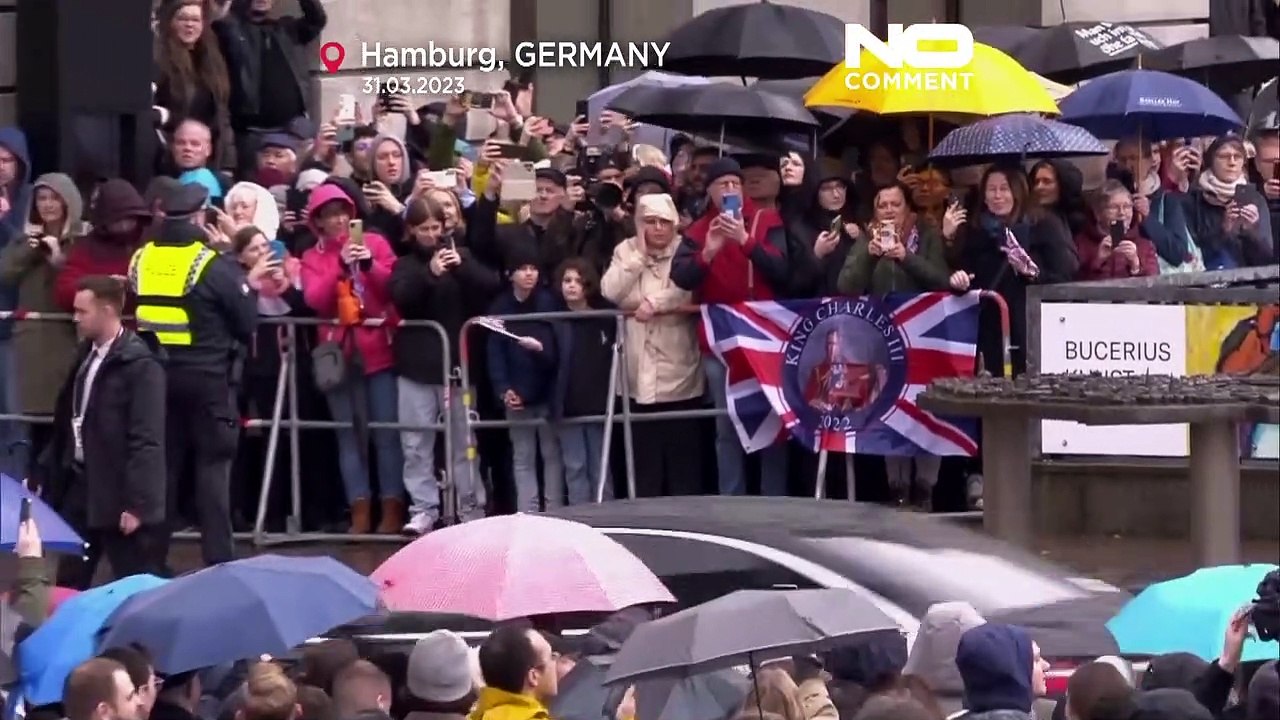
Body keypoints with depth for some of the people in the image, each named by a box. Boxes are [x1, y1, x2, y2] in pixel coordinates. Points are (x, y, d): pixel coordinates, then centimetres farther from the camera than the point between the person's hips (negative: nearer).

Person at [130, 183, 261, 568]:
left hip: (157, 374, 4)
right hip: (207, 377, -4)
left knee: (161, 463, 11)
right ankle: (218, 558, -3)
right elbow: (248, 324, -9)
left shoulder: (142, 258, 3)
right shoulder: (214, 265, -11)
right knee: (212, 465, 1)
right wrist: (248, 287, 10)